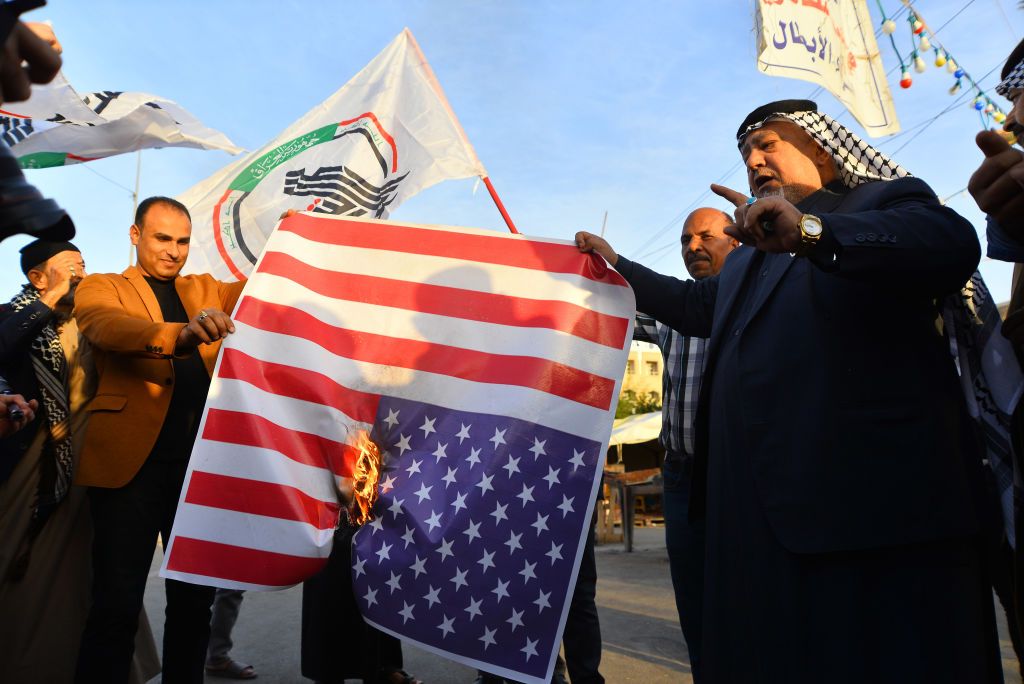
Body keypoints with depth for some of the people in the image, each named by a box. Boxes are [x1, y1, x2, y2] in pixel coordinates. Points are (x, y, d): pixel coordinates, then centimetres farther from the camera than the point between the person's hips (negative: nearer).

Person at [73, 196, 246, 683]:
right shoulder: (101, 288, 5)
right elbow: (107, 326, -17)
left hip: (199, 462, 4)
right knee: (117, 605, 1)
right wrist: (180, 334, -37)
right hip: (132, 461, -4)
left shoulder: (204, 290, 18)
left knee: (195, 599, 11)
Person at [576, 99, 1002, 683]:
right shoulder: (753, 253, 27)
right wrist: (615, 265, 37)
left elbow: (953, 243, -16)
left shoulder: (888, 200, 5)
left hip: (872, 494, -7)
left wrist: (812, 232, -31)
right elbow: (696, 306, 37)